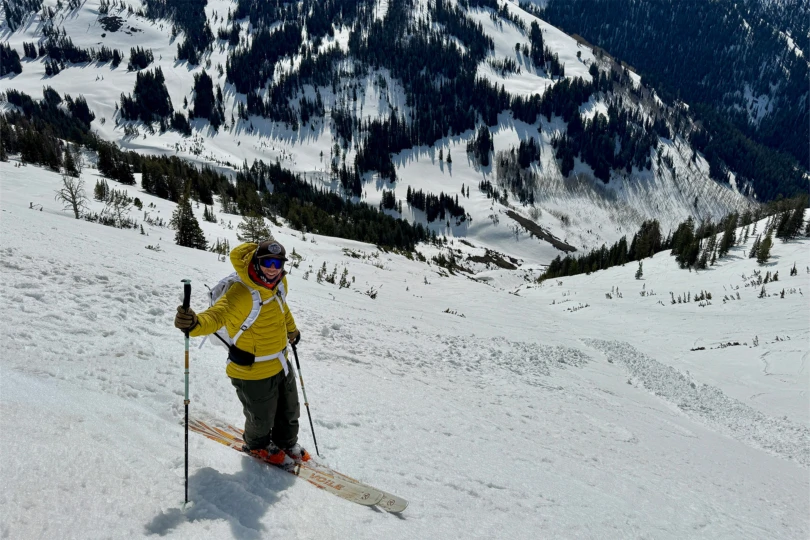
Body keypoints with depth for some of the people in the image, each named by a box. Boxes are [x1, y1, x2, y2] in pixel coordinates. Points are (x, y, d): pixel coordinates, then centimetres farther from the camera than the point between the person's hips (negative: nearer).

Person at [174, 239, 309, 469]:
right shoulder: (241, 294, -32)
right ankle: (258, 445, 51)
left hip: (281, 364, 7)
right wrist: (195, 323, -71)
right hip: (254, 373, -7)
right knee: (262, 419, 17)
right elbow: (216, 316, -48)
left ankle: (287, 442, 57)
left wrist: (292, 329, 33)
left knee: (290, 411, 27)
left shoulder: (279, 282, -7)